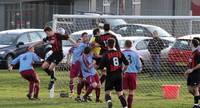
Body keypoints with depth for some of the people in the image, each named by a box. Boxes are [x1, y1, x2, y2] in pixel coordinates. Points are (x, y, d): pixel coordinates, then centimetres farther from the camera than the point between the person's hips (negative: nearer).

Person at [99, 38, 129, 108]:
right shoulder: (119, 53, 2)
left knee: (107, 92, 5)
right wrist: (122, 71, 19)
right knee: (120, 93, 11)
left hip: (110, 75, -3)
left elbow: (101, 67, -9)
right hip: (119, 75, 3)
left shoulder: (106, 55, -8)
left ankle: (109, 101, -25)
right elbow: (126, 64, 3)